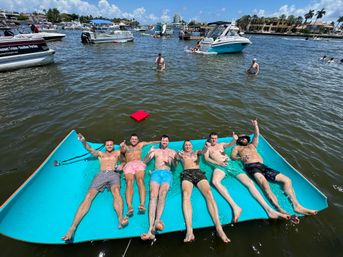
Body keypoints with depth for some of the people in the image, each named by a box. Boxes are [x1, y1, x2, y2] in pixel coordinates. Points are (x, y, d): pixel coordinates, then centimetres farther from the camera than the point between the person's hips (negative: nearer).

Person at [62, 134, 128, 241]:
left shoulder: (117, 153, 30)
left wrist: (121, 166, 0)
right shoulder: (100, 154, 31)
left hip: (113, 174, -2)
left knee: (116, 191, -34)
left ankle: (120, 219, -53)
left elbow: (124, 161, 26)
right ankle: (72, 228, -28)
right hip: (101, 175, 3)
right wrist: (84, 142, -6)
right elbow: (89, 149, 15)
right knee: (88, 196, -22)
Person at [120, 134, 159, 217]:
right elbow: (122, 151, 12)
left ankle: (142, 205, -45)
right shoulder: (126, 147, 32)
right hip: (128, 165, 0)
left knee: (140, 180, -28)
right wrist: (121, 147, -11)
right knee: (129, 182, -27)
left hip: (139, 163, 0)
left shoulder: (140, 145, 34)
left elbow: (150, 142, 38)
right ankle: (129, 207, -43)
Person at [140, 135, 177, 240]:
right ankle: (151, 229, -34)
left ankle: (157, 221, -40)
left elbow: (175, 165, 10)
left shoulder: (172, 152, 24)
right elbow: (145, 161, 15)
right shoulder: (155, 151, 26)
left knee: (162, 194, -30)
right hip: (156, 173, 0)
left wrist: (172, 160, -13)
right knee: (153, 196, -25)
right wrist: (149, 153, -4)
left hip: (167, 173, 0)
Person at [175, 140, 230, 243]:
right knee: (186, 195, -30)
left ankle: (219, 228, -32)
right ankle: (189, 230, -40)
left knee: (208, 193, -25)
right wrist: (176, 157, -17)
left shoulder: (196, 152, 29)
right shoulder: (181, 153, 27)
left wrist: (205, 147, -20)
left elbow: (203, 152, 6)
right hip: (186, 173, -1)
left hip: (199, 172, 2)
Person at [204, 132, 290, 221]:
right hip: (220, 166, -3)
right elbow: (206, 158, 1)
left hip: (231, 163, 4)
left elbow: (230, 144, 4)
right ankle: (235, 206, -45)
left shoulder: (221, 144, 26)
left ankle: (269, 210, -15)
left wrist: (234, 140, -21)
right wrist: (218, 163, -15)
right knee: (215, 181, -38)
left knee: (249, 182, -14)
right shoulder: (207, 148, 20)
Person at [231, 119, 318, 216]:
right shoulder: (237, 147, 20)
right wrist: (241, 158, -17)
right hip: (251, 167, -6)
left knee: (287, 180, -7)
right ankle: (279, 209, -43)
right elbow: (232, 156, 2)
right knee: (264, 183, -33)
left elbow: (257, 135, 23)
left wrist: (255, 125, 10)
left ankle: (297, 205, -12)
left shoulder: (252, 145, 34)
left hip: (263, 166, 6)